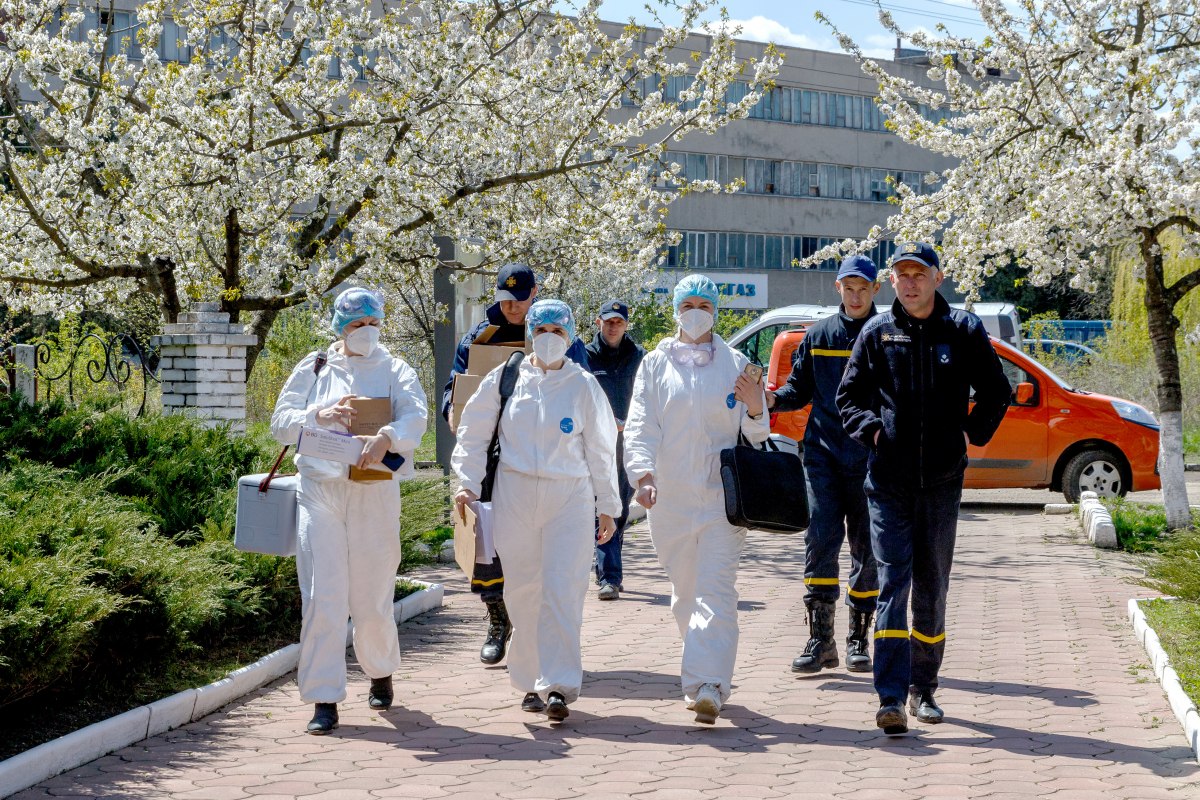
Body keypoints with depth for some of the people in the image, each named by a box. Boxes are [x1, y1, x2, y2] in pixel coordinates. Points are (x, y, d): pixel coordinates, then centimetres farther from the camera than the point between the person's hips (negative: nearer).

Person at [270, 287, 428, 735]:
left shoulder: (394, 371, 8)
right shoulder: (313, 369, 12)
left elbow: (415, 416, -10)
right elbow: (281, 423, 7)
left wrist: (386, 437, -30)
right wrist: (319, 416, -13)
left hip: (373, 493, 0)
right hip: (319, 491, 1)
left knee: (372, 601, 5)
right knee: (321, 599, -8)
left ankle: (380, 673, 33)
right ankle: (324, 699, -3)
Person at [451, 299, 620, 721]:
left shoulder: (584, 386, 5)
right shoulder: (505, 379, 5)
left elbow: (601, 450, 11)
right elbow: (473, 434, 11)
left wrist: (607, 507, 13)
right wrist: (469, 484, 0)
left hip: (570, 498, -1)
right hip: (514, 495, 1)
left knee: (562, 590, -12)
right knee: (523, 591, 4)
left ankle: (558, 685, -14)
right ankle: (531, 682, 16)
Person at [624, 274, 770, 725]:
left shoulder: (736, 364, 8)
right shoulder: (656, 365, 9)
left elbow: (755, 434, 10)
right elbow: (640, 425, -1)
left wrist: (755, 412, -14)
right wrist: (643, 473, -19)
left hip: (722, 495, -2)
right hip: (670, 497, 2)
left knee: (715, 590, -13)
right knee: (684, 591, 10)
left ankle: (707, 686, -21)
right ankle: (703, 670, 28)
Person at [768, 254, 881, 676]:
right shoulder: (819, 336, 10)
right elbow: (800, 388, 15)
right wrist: (773, 399, -6)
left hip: (871, 462, -1)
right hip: (823, 455, 1)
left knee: (867, 550, 5)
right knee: (820, 541, -8)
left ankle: (858, 640, 16)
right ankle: (820, 639, -4)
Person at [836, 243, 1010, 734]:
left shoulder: (963, 331, 4)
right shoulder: (877, 333, 4)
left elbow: (995, 391, 14)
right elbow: (849, 396, 11)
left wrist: (975, 433, 2)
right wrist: (870, 427, -6)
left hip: (941, 481, 1)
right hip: (888, 482, -1)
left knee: (932, 588, 10)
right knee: (892, 583, -10)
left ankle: (923, 687, 23)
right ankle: (891, 697, -15)